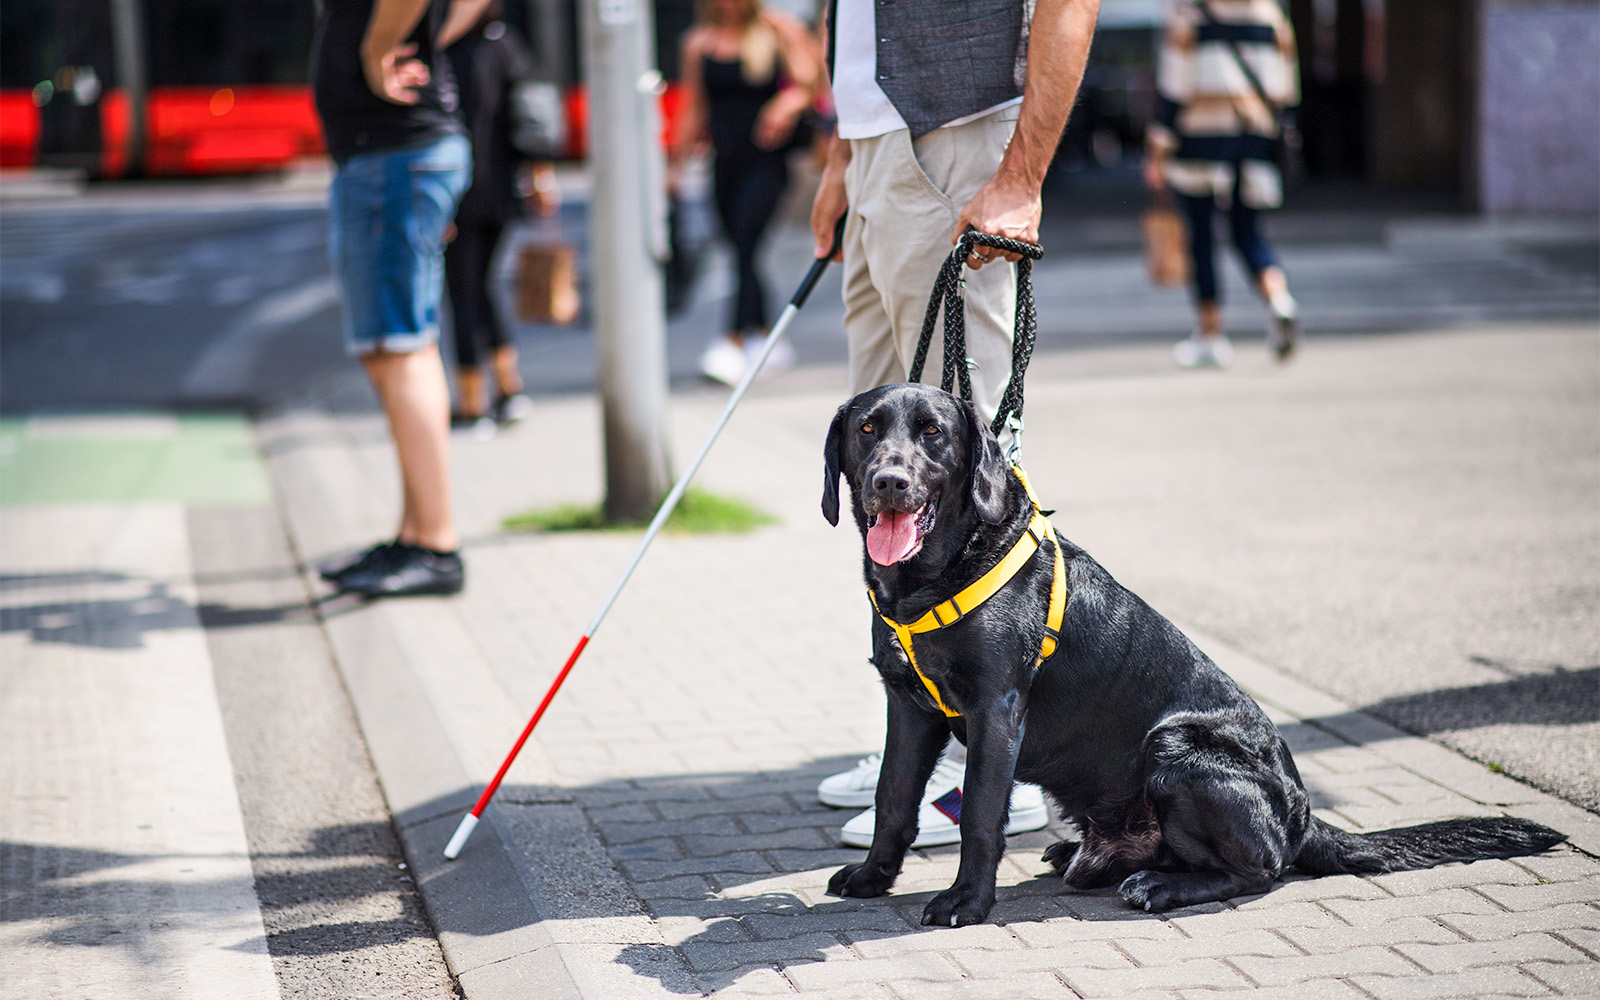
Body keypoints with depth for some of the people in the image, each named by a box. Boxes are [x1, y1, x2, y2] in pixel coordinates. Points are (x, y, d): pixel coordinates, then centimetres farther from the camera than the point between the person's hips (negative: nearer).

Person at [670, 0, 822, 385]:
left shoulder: (780, 31, 1)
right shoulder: (699, 42, 11)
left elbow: (809, 81, -1)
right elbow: (695, 109, 18)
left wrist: (788, 104, -22)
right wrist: (677, 164, 16)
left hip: (767, 157, -5)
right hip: (726, 161, 5)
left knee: (747, 243, -17)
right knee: (742, 251, 8)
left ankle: (734, 343, -23)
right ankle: (764, 338, 22)